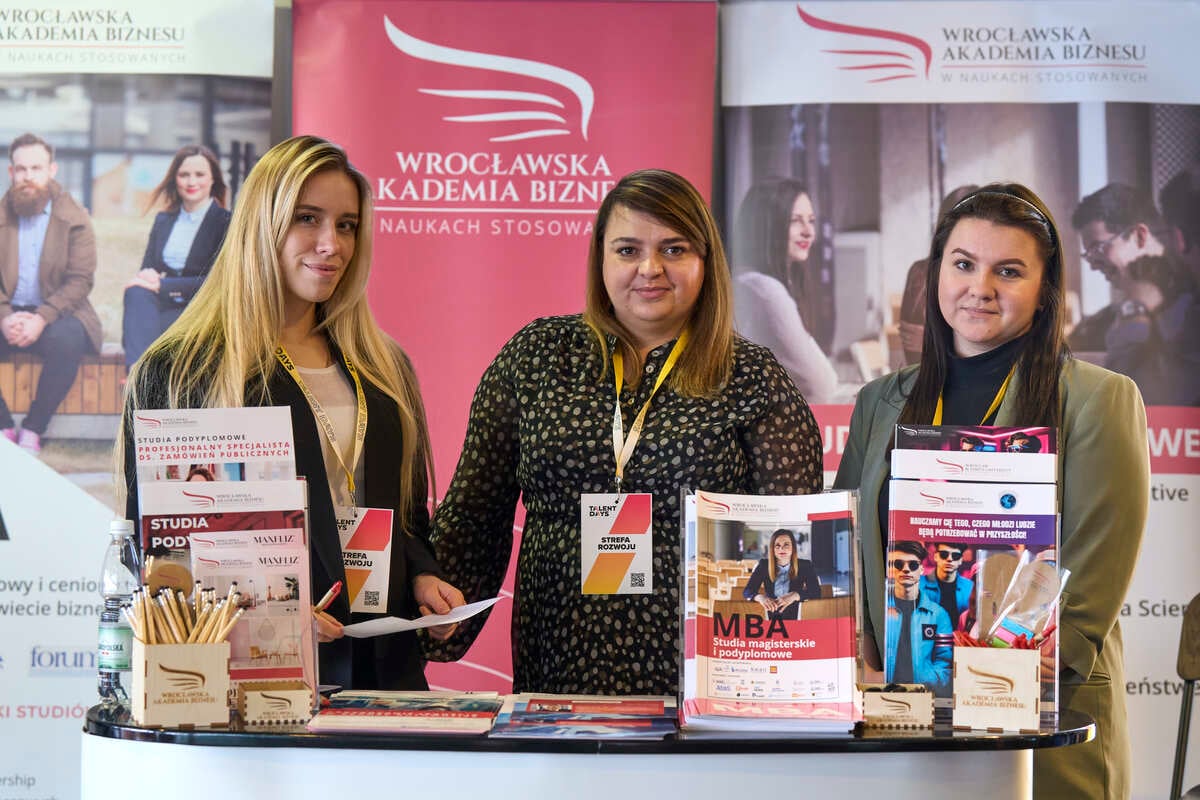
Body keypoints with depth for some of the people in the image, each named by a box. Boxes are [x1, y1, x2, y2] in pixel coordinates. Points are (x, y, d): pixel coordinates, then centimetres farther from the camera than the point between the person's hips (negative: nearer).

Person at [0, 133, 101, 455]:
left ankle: (32, 431, -21)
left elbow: (80, 280, -7)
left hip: (56, 313, -2)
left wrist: (42, 318, -22)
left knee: (66, 341, -37)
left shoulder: (74, 219, 2)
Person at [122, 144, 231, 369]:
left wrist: (162, 286, -18)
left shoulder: (226, 224, 3)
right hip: (160, 308, 4)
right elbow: (147, 269, 15)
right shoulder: (163, 220, 21)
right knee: (137, 291, -33)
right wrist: (147, 277, -13)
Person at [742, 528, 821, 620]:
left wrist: (794, 596, -27)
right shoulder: (764, 565, 5)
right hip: (771, 617, 1)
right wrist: (761, 597, -23)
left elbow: (816, 592, -6)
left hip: (795, 616, -1)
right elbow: (747, 591, 2)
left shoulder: (804, 565, 3)